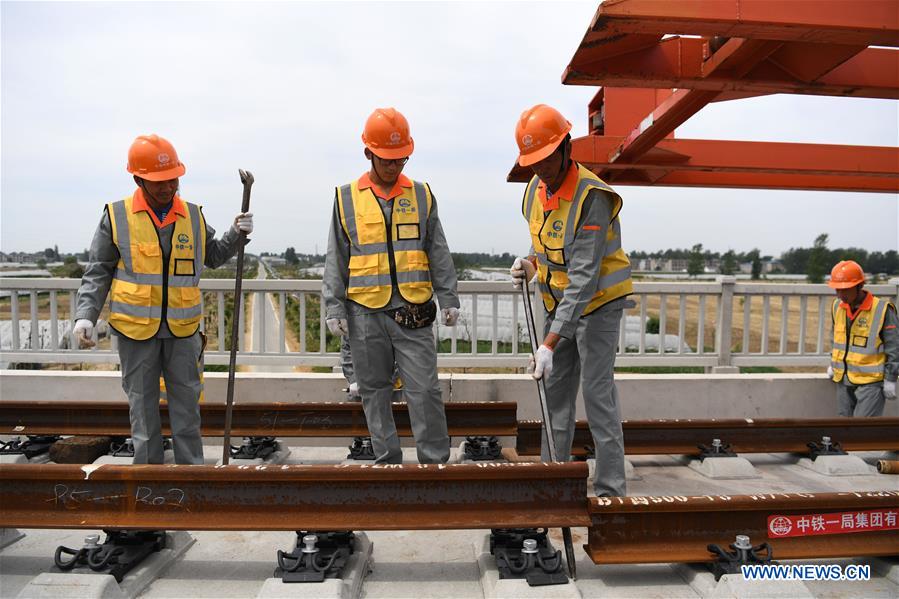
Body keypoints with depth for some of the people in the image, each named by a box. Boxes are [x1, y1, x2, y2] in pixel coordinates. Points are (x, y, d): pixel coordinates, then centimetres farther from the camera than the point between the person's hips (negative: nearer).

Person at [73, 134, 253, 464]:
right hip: (135, 328, -2)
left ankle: (191, 467, 21)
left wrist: (236, 234, 1)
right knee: (143, 403, 9)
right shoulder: (116, 216, -3)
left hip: (183, 328, 2)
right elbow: (98, 273, 1)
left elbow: (214, 256, 18)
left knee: (186, 402, 9)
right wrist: (85, 315, -8)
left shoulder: (193, 215, 4)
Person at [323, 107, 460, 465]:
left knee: (425, 391, -2)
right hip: (365, 314, 1)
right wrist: (334, 306, 1)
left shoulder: (421, 195, 8)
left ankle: (435, 462, 10)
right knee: (375, 393, 8)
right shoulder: (347, 198, 6)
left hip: (413, 312, 0)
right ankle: (388, 462, 21)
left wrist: (448, 299, 4)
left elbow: (438, 254, 10)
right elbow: (336, 258, 7)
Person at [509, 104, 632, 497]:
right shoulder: (536, 188, -1)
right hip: (558, 302, 8)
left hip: (597, 302, -8)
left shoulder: (592, 197, -26)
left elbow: (583, 278, -31)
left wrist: (551, 342, -34)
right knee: (555, 389, 12)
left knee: (598, 394, -7)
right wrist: (531, 263, -7)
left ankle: (611, 488, 6)